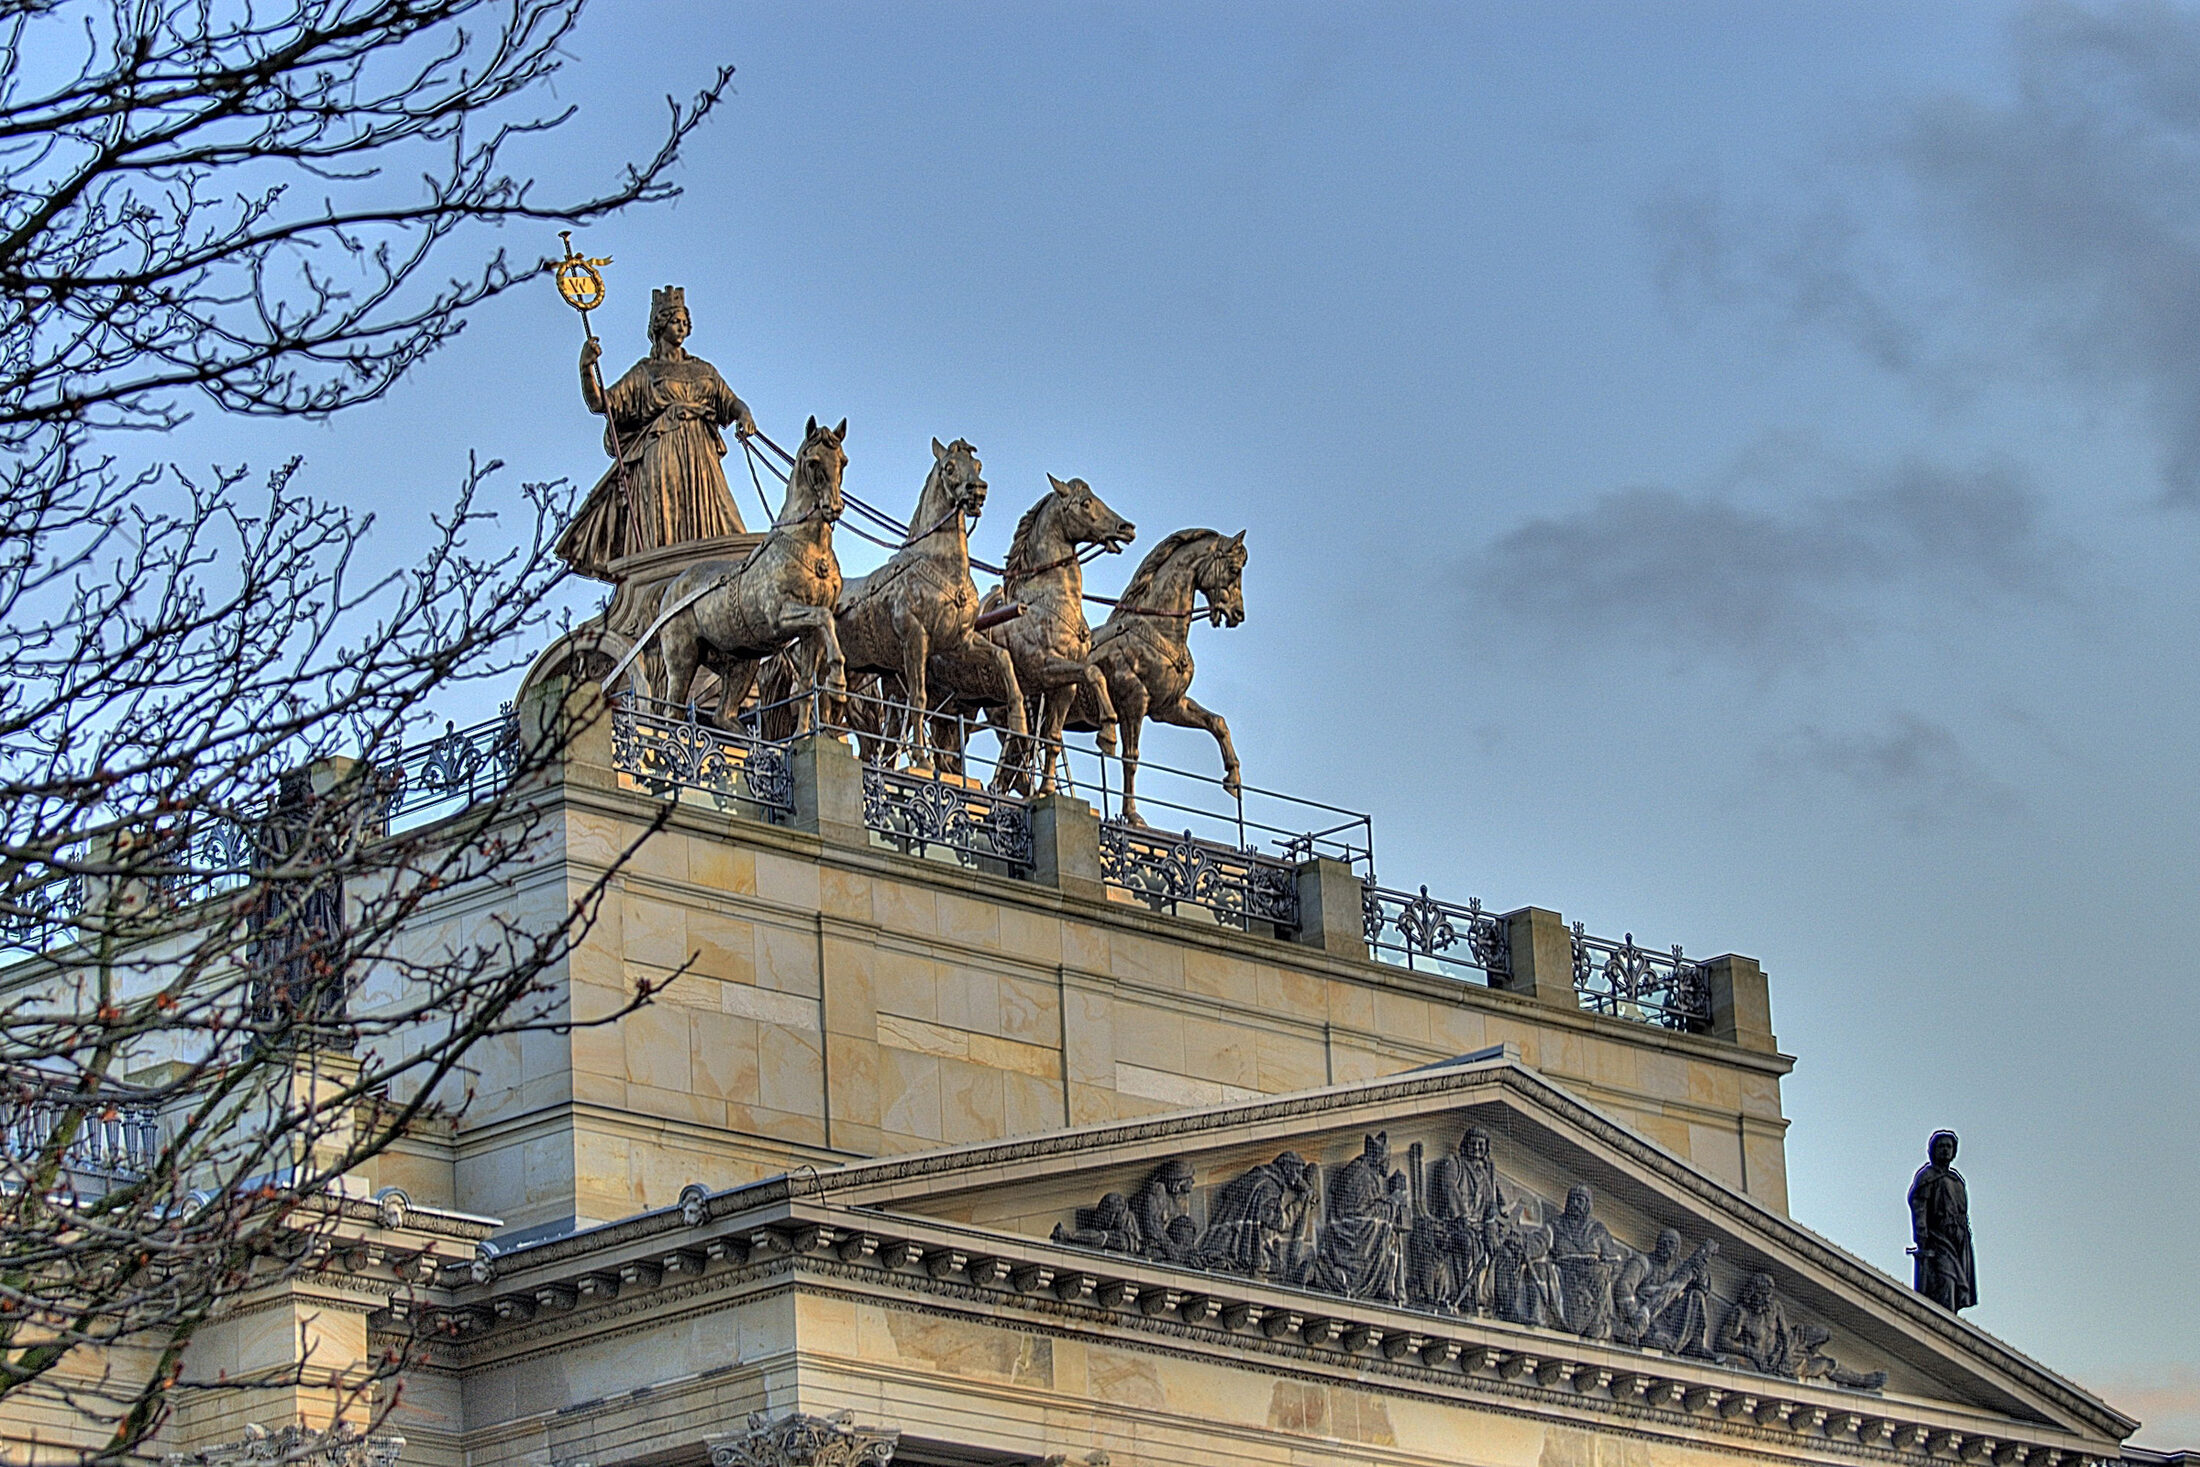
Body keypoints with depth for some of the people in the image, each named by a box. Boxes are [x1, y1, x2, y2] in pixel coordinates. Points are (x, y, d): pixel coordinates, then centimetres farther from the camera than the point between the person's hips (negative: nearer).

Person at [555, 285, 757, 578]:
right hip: (660, 458, -3)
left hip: (700, 454, 3)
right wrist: (586, 368, -12)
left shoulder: (704, 371, 23)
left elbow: (730, 402, 14)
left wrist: (743, 415, -10)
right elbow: (599, 403, 6)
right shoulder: (644, 372, 13)